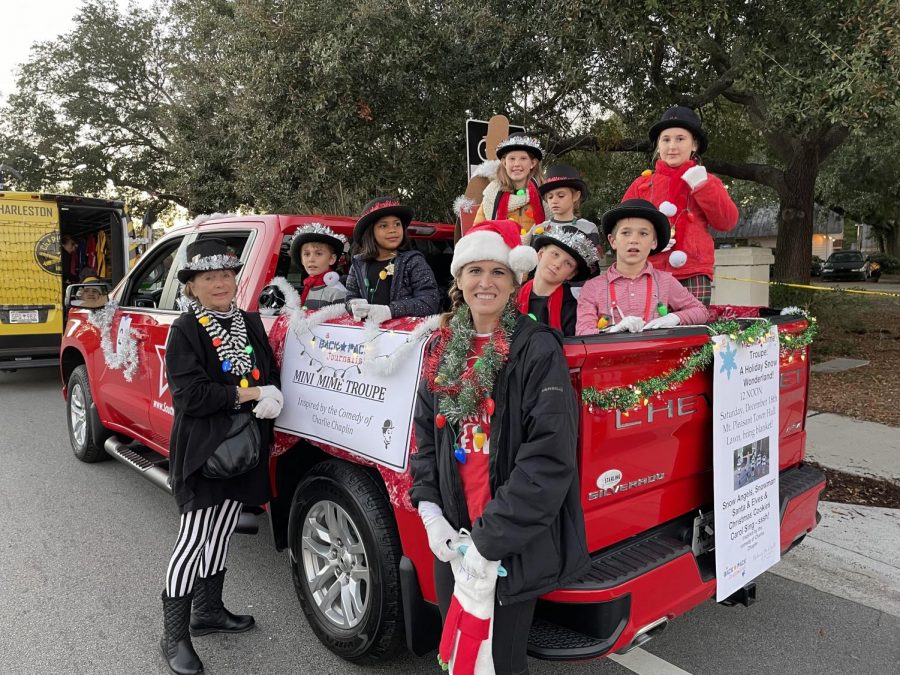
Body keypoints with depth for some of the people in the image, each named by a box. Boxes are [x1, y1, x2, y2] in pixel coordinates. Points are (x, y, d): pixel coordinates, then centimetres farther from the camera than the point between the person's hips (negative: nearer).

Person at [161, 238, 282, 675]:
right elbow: (188, 394, -18)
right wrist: (250, 394, -17)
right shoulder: (185, 329, -9)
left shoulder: (250, 323, 9)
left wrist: (272, 395, -12)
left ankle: (208, 610, 35)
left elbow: (270, 374, 11)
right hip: (201, 447, -6)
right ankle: (174, 636, 12)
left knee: (221, 532, 17)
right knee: (194, 538, -2)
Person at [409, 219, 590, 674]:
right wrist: (429, 510, -2)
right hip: (453, 536, 5)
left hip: (515, 545, -5)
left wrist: (491, 539, -19)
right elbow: (425, 435, 10)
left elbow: (549, 457, -20)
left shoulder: (538, 350, -14)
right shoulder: (443, 348, 3)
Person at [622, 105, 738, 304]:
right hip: (651, 274, 0)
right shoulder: (642, 183, 14)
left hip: (694, 275, 0)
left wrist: (702, 187, -6)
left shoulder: (706, 181, 16)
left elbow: (727, 222, 4)